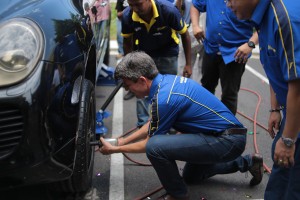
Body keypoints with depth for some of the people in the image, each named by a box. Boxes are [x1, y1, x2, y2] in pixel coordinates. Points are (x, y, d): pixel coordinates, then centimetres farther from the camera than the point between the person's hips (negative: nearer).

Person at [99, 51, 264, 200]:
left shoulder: (164, 99, -24)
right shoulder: (167, 80, 3)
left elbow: (150, 143, -9)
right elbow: (153, 124, 19)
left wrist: (115, 149, 3)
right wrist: (124, 141, 19)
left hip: (227, 141, -10)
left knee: (155, 146, -23)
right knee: (191, 176, 33)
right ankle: (247, 162, 32)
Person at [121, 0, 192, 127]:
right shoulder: (127, 16, -26)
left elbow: (185, 35, -15)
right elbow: (127, 42, -6)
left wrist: (188, 64, -12)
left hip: (168, 54, -1)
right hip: (143, 54, 2)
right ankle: (142, 124, 10)